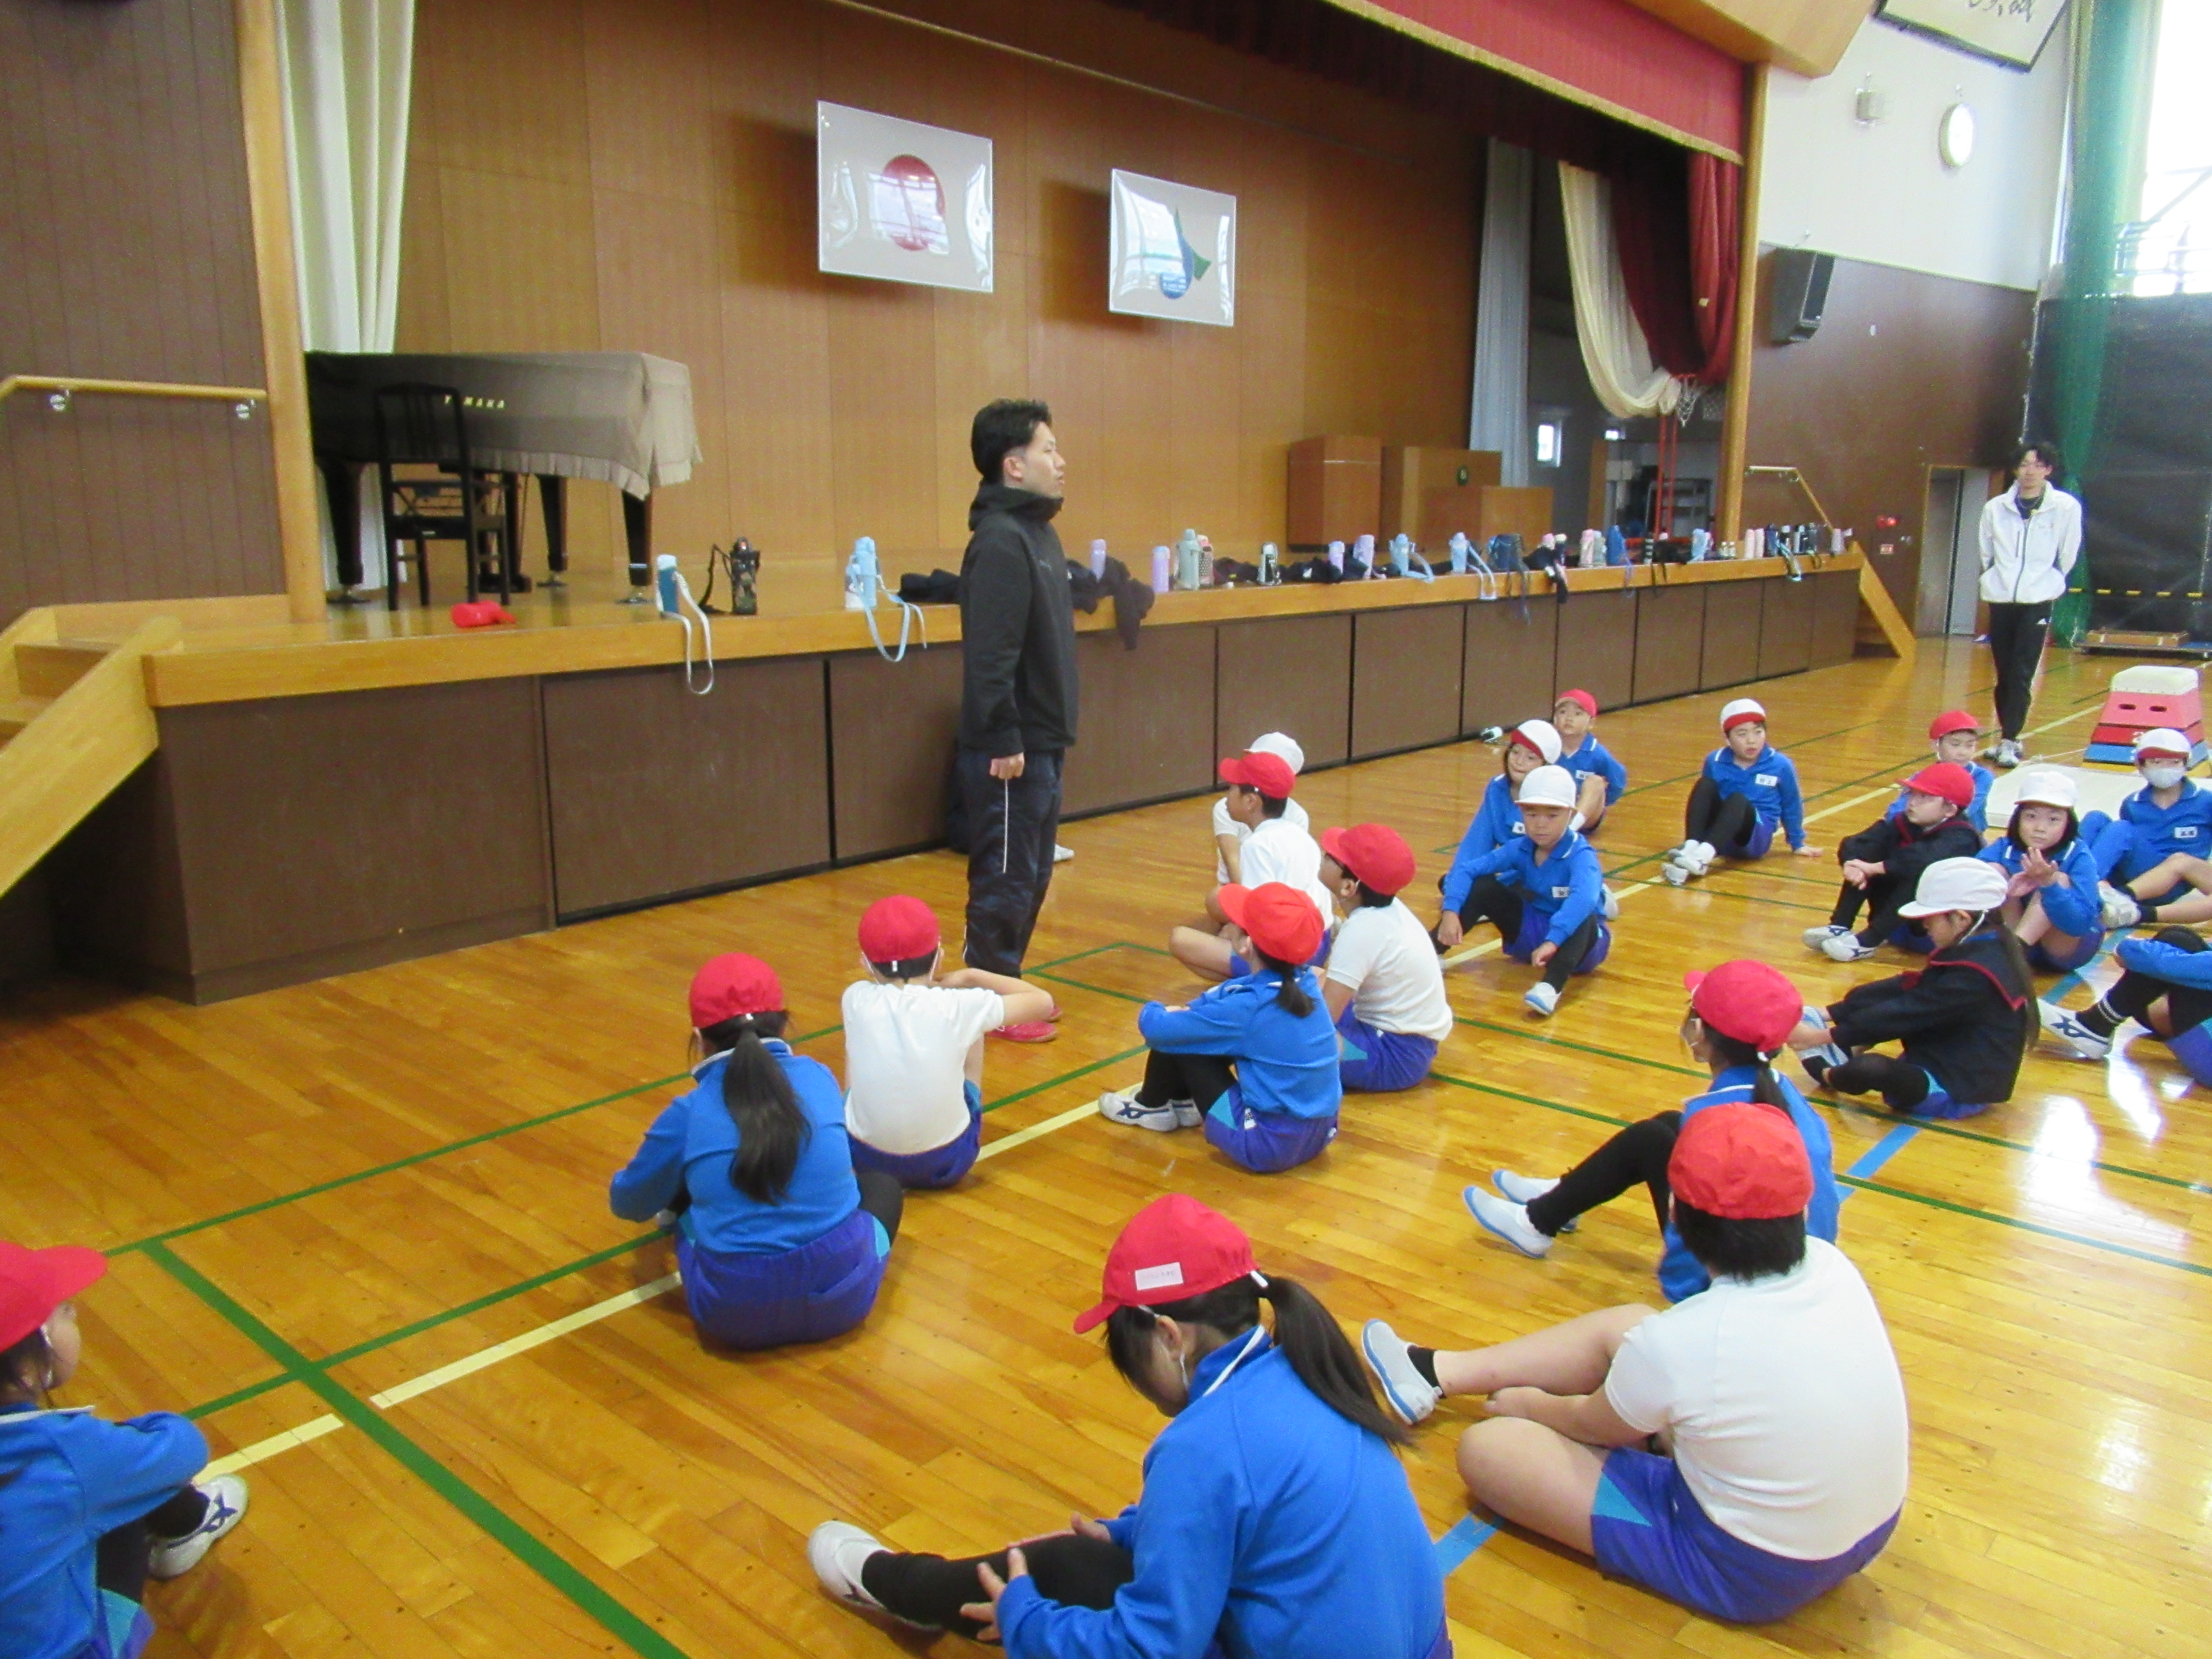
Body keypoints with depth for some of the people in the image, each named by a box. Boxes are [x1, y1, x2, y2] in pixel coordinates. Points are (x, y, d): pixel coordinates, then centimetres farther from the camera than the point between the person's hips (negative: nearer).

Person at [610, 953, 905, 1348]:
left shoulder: (687, 1115, -3)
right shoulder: (820, 1078, 3)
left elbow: (628, 1203, 16)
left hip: (735, 1315, 2)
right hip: (842, 1297, -1)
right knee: (880, 1183, 29)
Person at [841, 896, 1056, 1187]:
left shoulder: (857, 1001, -12)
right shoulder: (958, 1007, -16)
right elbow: (1043, 1003, 1)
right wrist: (971, 976, 8)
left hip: (865, 1158, 1)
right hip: (948, 1163, -1)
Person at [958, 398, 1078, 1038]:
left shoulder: (1036, 531, 14)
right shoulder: (1001, 542, -18)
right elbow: (989, 655, -24)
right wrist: (1003, 741, -23)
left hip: (1041, 743, 10)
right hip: (1012, 748, -10)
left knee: (1033, 875, 17)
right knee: (1005, 879, 1)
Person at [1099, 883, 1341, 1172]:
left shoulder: (1248, 1007, -22)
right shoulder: (1307, 982, -2)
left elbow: (1157, 1029, -14)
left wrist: (1151, 1011, 8)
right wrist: (1190, 1009, 4)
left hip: (1268, 1144, -7)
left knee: (1174, 1034, 1)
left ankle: (1151, 1107, 28)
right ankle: (1183, 1100, 40)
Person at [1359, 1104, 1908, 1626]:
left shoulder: (1675, 1344, -30)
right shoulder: (1834, 1267, -15)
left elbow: (1595, 1426, -7)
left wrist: (1533, 1404, 14)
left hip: (1753, 1573, -6)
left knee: (1486, 1447, -2)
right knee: (1621, 1325, 14)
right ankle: (1436, 1372, 28)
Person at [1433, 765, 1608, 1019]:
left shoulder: (1580, 855, -24)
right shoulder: (1520, 848, -7)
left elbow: (1584, 899, -45)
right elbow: (1469, 870, -9)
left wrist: (1552, 941, -54)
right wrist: (1451, 912, -24)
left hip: (1575, 940, -5)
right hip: (1529, 932, 5)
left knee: (1583, 916, -38)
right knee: (1483, 885, -10)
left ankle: (1552, 986, -56)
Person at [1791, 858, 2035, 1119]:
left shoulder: (1976, 974, -25)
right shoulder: (1981, 950, 5)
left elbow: (1908, 1013, -23)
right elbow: (1909, 989, 5)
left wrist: (1823, 1036, -17)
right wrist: (1828, 1013, 1)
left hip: (1960, 1091, -10)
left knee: (1869, 1068, -33)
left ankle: (1829, 1075, -1)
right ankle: (1840, 1060, -4)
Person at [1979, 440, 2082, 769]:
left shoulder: (2066, 507, -3)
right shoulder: (1996, 508, 3)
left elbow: (2068, 556, 5)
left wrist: (2048, 581, 14)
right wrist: (1997, 580, 13)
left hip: (2038, 600, -3)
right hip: (2000, 599, 3)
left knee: (2022, 675, -9)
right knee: (2004, 674, 7)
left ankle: (2009, 741, -11)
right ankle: (2008, 738, 17)